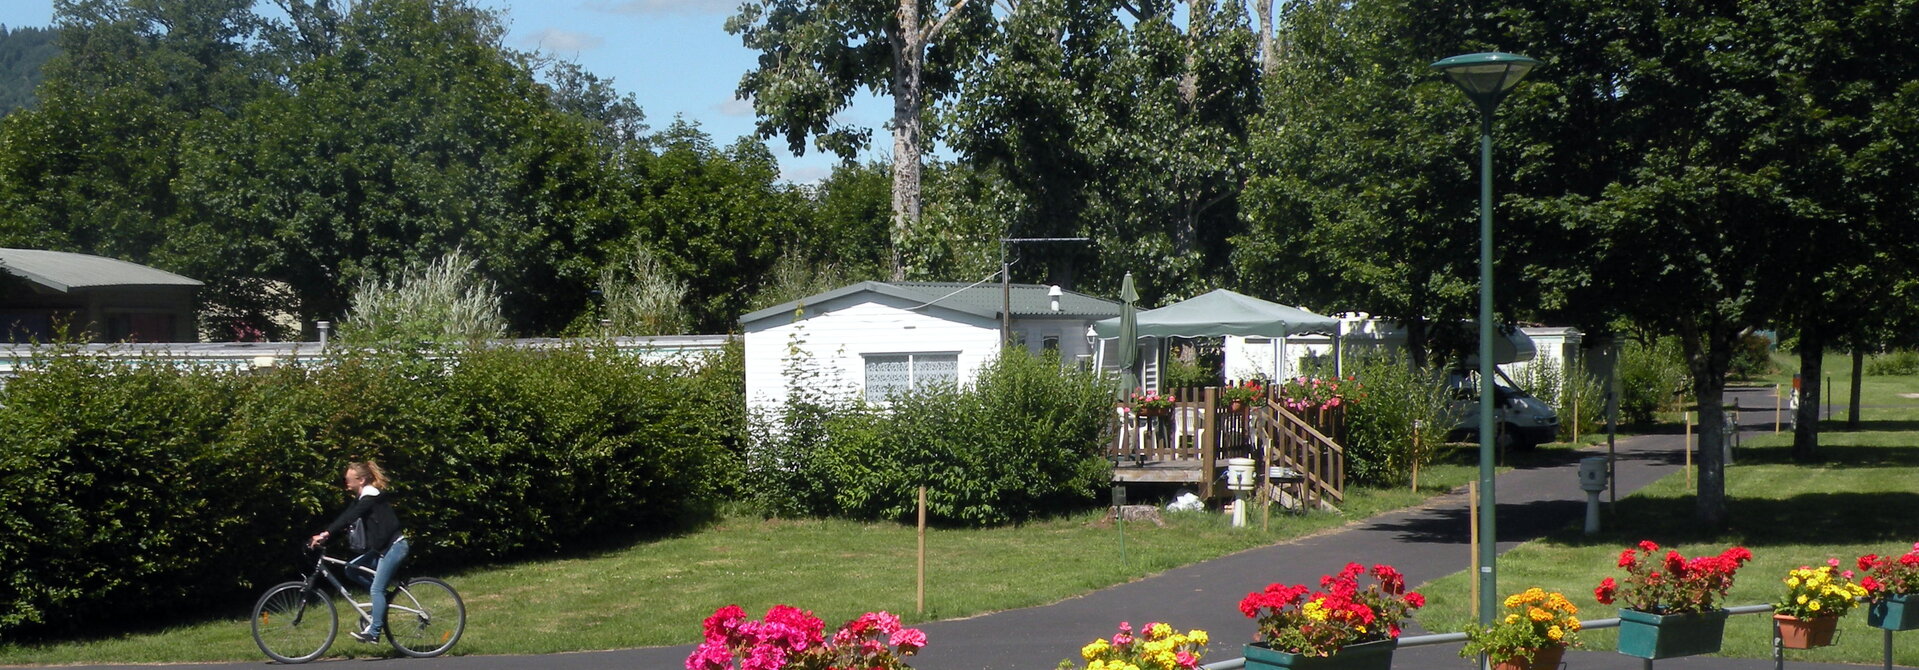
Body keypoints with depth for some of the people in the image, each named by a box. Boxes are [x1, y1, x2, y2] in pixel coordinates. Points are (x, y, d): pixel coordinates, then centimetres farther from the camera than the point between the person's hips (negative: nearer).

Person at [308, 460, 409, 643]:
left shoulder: (371, 497, -15)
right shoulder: (364, 498, 15)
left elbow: (349, 517, -27)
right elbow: (347, 518, 12)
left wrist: (327, 533, -35)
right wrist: (325, 534, 2)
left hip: (394, 546, -10)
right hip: (382, 547, 10)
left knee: (377, 588, -11)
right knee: (351, 568, 4)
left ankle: (374, 632, -9)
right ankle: (383, 599, 10)